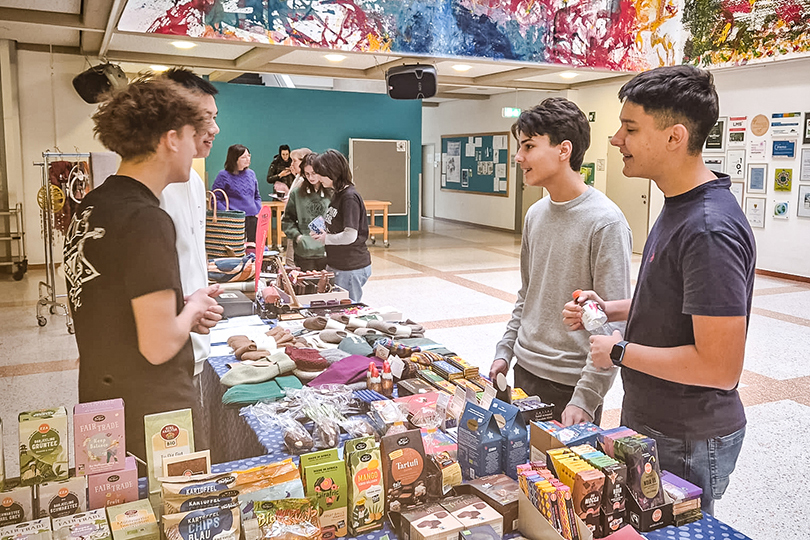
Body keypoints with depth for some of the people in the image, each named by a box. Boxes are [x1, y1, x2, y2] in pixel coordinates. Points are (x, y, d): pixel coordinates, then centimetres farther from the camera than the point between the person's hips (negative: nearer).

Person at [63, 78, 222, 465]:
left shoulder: (90, 208, 6)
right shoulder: (146, 221, -22)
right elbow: (158, 346, -24)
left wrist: (183, 312, 9)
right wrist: (193, 308, -5)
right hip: (152, 417, -8)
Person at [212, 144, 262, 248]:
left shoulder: (251, 174, 13)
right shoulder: (224, 175, -4)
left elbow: (257, 196, 22)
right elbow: (215, 199, -6)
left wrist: (258, 212, 6)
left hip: (252, 220, 5)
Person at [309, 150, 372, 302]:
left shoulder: (350, 197, -19)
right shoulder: (336, 194, 10)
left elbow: (350, 236, -24)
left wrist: (325, 238, -10)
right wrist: (322, 231, 2)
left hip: (351, 268, -9)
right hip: (335, 264, 9)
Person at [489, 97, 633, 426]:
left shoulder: (605, 222, -16)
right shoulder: (535, 214, 6)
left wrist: (586, 398, -19)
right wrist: (505, 351, 10)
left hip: (571, 384, -7)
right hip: (524, 372, 7)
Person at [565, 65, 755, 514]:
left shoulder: (709, 231, -28)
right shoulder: (678, 206, 5)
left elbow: (720, 367, -30)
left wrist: (619, 352, -19)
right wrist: (610, 310, 2)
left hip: (686, 444, -10)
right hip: (649, 421, 10)